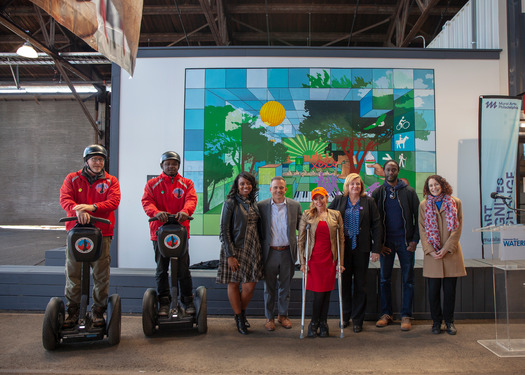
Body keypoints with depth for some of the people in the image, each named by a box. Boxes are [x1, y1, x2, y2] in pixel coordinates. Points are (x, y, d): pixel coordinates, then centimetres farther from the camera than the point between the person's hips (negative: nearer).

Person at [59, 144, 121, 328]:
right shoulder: (72, 178, 11)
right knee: (73, 274, 4)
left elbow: (114, 201, -6)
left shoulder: (111, 181, 10)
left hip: (102, 232, 0)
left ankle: (98, 312, 15)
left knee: (101, 275, 2)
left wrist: (92, 207, -23)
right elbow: (65, 199, -4)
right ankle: (72, 311, 18)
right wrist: (77, 210, -25)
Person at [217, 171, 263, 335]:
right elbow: (224, 231, -10)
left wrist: (259, 249, 10)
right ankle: (239, 319, 25)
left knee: (249, 287, 3)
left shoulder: (253, 203, 9)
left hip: (252, 250, 4)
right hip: (234, 250, -4)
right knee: (233, 284, 8)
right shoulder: (230, 203, -8)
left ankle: (242, 313, 29)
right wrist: (230, 255, -14)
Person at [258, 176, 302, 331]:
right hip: (269, 253, -1)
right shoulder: (261, 206, -2)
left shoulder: (295, 205, 2)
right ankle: (269, 317, 26)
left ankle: (283, 315, 32)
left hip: (287, 252, 1)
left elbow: (300, 227, 7)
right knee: (269, 287, 10)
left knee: (285, 286, 14)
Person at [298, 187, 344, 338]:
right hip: (313, 259, -2)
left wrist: (341, 262, 3)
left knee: (326, 292, 6)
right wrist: (302, 262, -2)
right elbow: (301, 240, 3)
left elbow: (341, 239, 8)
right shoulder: (307, 215, 3)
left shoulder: (336, 215, 7)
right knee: (319, 292, -2)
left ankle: (323, 323, 22)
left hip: (330, 259, 2)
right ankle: (314, 323, 17)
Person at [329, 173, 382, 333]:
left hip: (362, 248, 0)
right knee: (344, 282, 7)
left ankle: (357, 319, 17)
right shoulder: (338, 200, 5)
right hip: (343, 248, 1)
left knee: (360, 284, 6)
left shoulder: (369, 202, 4)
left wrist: (376, 249, -3)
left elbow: (376, 226, 2)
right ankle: (345, 316, 22)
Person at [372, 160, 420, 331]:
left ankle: (406, 316, 12)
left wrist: (415, 239, -6)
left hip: (405, 241, -1)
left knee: (407, 279, 3)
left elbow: (418, 217, 3)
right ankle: (386, 314, 18)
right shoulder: (377, 193, 4)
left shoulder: (409, 192, 2)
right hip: (386, 242, 1)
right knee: (385, 278, 6)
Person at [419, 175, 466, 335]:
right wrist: (430, 250, -8)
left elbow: (457, 228, 0)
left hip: (451, 253, 0)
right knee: (433, 290, 3)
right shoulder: (424, 205, 7)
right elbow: (422, 230, 4)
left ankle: (449, 321, 19)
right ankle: (436, 321, 16)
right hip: (432, 255, 0)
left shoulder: (455, 203, 5)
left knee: (450, 289, 5)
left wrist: (446, 248, -9)